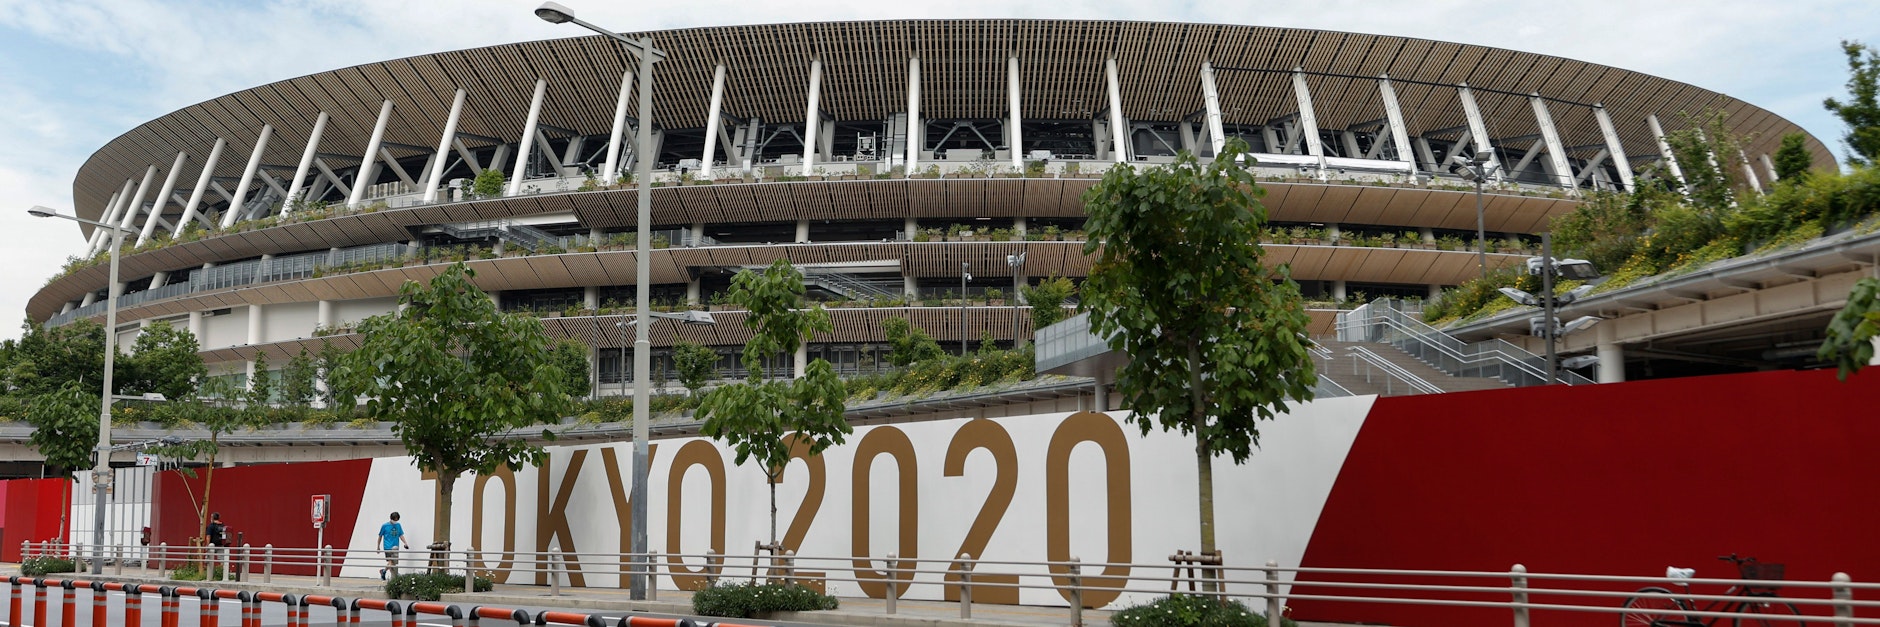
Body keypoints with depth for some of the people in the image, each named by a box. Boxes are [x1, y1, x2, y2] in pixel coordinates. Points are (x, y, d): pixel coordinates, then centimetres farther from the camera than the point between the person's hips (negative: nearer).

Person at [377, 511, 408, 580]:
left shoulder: (398, 525, 9)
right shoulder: (385, 526, -3)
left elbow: (401, 535, 9)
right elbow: (380, 536, 6)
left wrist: (405, 543, -6)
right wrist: (378, 546, 11)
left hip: (395, 547, 5)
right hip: (388, 547, -5)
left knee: (395, 564, 8)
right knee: (391, 563, -12)